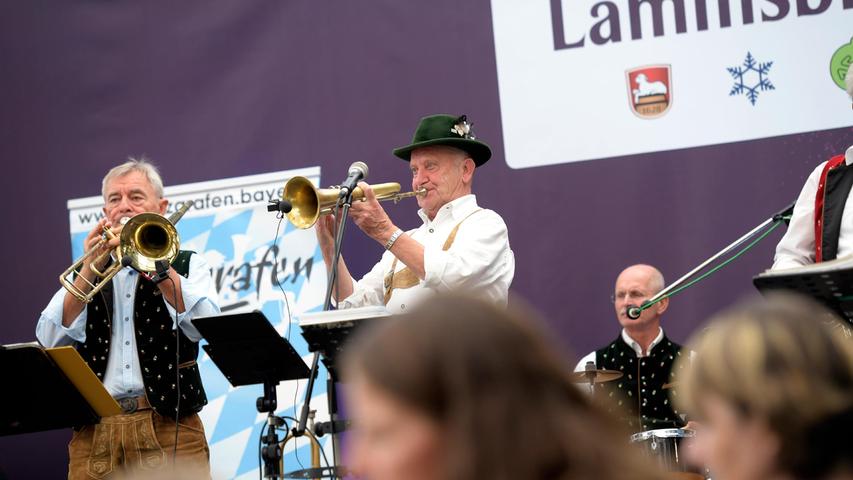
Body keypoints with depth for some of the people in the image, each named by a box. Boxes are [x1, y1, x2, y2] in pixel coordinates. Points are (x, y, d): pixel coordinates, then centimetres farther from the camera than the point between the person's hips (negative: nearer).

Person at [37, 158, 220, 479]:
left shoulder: (187, 266, 14)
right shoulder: (85, 273, 19)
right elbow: (49, 340, 3)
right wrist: (91, 268, -5)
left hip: (168, 428, -2)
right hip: (94, 433, 2)